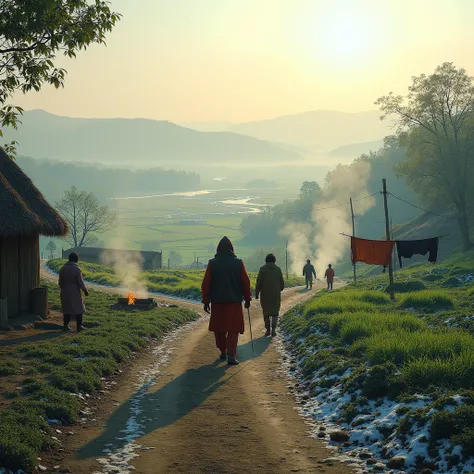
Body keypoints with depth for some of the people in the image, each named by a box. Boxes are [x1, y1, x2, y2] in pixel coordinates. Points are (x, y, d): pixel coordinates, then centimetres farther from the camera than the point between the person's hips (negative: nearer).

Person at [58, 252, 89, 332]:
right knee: (78, 309, 6)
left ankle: (66, 325, 15)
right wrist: (85, 291, -3)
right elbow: (80, 282, -17)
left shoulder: (63, 269, 0)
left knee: (67, 309, 16)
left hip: (65, 293, 5)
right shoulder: (76, 269, -17)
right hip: (75, 293, -5)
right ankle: (79, 326, 7)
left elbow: (60, 282, 5)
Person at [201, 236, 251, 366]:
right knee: (233, 329, 0)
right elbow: (245, 282, 1)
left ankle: (223, 351, 24)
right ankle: (231, 355, -10)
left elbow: (206, 284, -1)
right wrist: (247, 299, 11)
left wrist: (206, 301, 6)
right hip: (234, 301, -1)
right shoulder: (238, 263, -2)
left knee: (219, 328, 16)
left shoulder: (212, 263, -1)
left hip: (217, 301, 1)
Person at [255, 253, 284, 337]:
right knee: (275, 312, 9)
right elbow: (282, 283, 4)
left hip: (265, 295, -1)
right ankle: (273, 330, -4)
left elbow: (259, 282, -8)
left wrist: (256, 293, -1)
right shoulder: (278, 269, 1)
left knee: (266, 312, 13)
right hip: (276, 294, 1)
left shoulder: (262, 269, -4)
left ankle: (268, 330, 11)